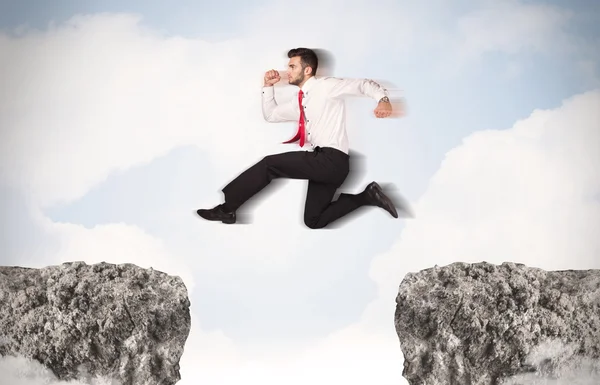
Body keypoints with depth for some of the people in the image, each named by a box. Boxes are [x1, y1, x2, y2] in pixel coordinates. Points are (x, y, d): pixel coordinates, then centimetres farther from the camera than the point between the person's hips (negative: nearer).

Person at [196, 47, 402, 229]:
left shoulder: (326, 86, -2)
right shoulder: (300, 102, 23)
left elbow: (363, 85, -9)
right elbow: (270, 115, 32)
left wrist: (383, 98, -28)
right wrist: (268, 86, 20)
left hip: (332, 159, -10)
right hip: (322, 162, 10)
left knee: (270, 164, -12)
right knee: (314, 221, 8)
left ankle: (227, 208, -3)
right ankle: (366, 196, 11)